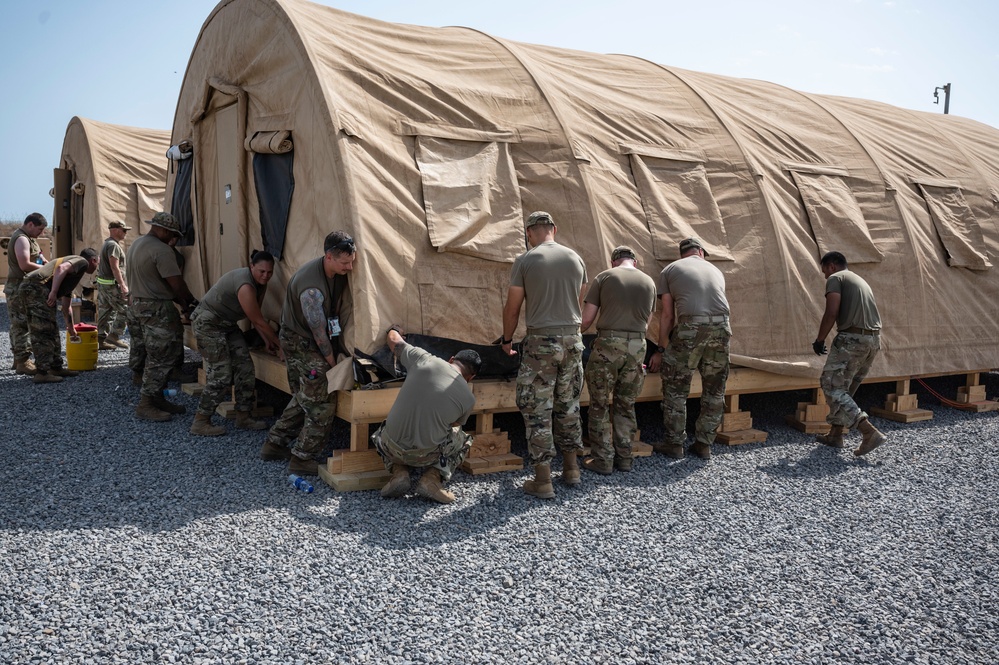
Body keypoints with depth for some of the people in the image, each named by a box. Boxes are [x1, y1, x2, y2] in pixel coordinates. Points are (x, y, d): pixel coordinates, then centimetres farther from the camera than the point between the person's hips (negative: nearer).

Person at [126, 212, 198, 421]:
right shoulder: (161, 250, -18)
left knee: (142, 357, 14)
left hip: (136, 305, 11)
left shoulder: (136, 245, 15)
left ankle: (157, 398, 23)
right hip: (156, 310, -11)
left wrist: (180, 301, 11)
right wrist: (191, 302, 0)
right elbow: (177, 284, -18)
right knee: (160, 358, -4)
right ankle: (146, 405, -1)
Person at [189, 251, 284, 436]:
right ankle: (200, 422, -2)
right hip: (208, 323, -9)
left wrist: (267, 341, 4)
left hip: (228, 324, 9)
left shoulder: (260, 283, -1)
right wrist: (279, 344, -16)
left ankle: (243, 417, 14)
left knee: (245, 368, 4)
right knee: (221, 374, -12)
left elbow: (256, 318, 9)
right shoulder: (245, 286, -30)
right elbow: (258, 321, -24)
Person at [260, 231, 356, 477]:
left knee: (304, 398, 19)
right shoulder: (311, 286, -31)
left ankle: (274, 444, 30)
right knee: (322, 403, -6)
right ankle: (302, 459, 4)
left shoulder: (339, 273, -5)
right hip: (300, 343, -9)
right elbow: (318, 330, -22)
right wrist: (331, 360, -9)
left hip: (307, 343, 9)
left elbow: (342, 309, 6)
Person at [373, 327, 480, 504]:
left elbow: (394, 340, 13)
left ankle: (399, 472, 10)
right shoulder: (468, 398, -3)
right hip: (426, 456, -2)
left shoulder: (424, 360, -4)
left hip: (392, 448, 2)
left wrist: (394, 329, 37)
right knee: (464, 440, 28)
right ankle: (432, 478, 5)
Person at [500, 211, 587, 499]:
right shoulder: (575, 258, 6)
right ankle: (571, 469, 25)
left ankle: (543, 481, 4)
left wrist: (506, 339, 13)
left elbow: (512, 307, -2)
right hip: (572, 338, 5)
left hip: (540, 341, -4)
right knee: (568, 406, 16)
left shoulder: (525, 261, -6)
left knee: (538, 410, 2)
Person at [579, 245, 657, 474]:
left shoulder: (604, 278, 1)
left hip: (608, 345, -3)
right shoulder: (649, 282, 12)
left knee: (600, 405, 6)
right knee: (626, 405, 14)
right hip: (637, 346, 4)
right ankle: (624, 457, 18)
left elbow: (587, 319, -3)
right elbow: (646, 322, 17)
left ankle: (603, 459, 7)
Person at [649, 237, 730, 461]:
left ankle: (674, 444, 14)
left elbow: (667, 314, 12)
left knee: (675, 388, 9)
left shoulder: (669, 270, 17)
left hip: (690, 328, -3)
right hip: (721, 328, 4)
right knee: (714, 390, 14)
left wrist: (661, 349, 19)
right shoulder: (715, 271, 27)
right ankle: (704, 444, 22)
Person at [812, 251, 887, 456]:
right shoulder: (860, 280, 26)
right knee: (845, 389, 19)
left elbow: (831, 312, -13)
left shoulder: (835, 278, 0)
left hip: (852, 338, -9)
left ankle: (870, 432, -14)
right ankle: (835, 435, 23)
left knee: (832, 387, -4)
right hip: (874, 340, 9)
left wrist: (819, 340, -3)